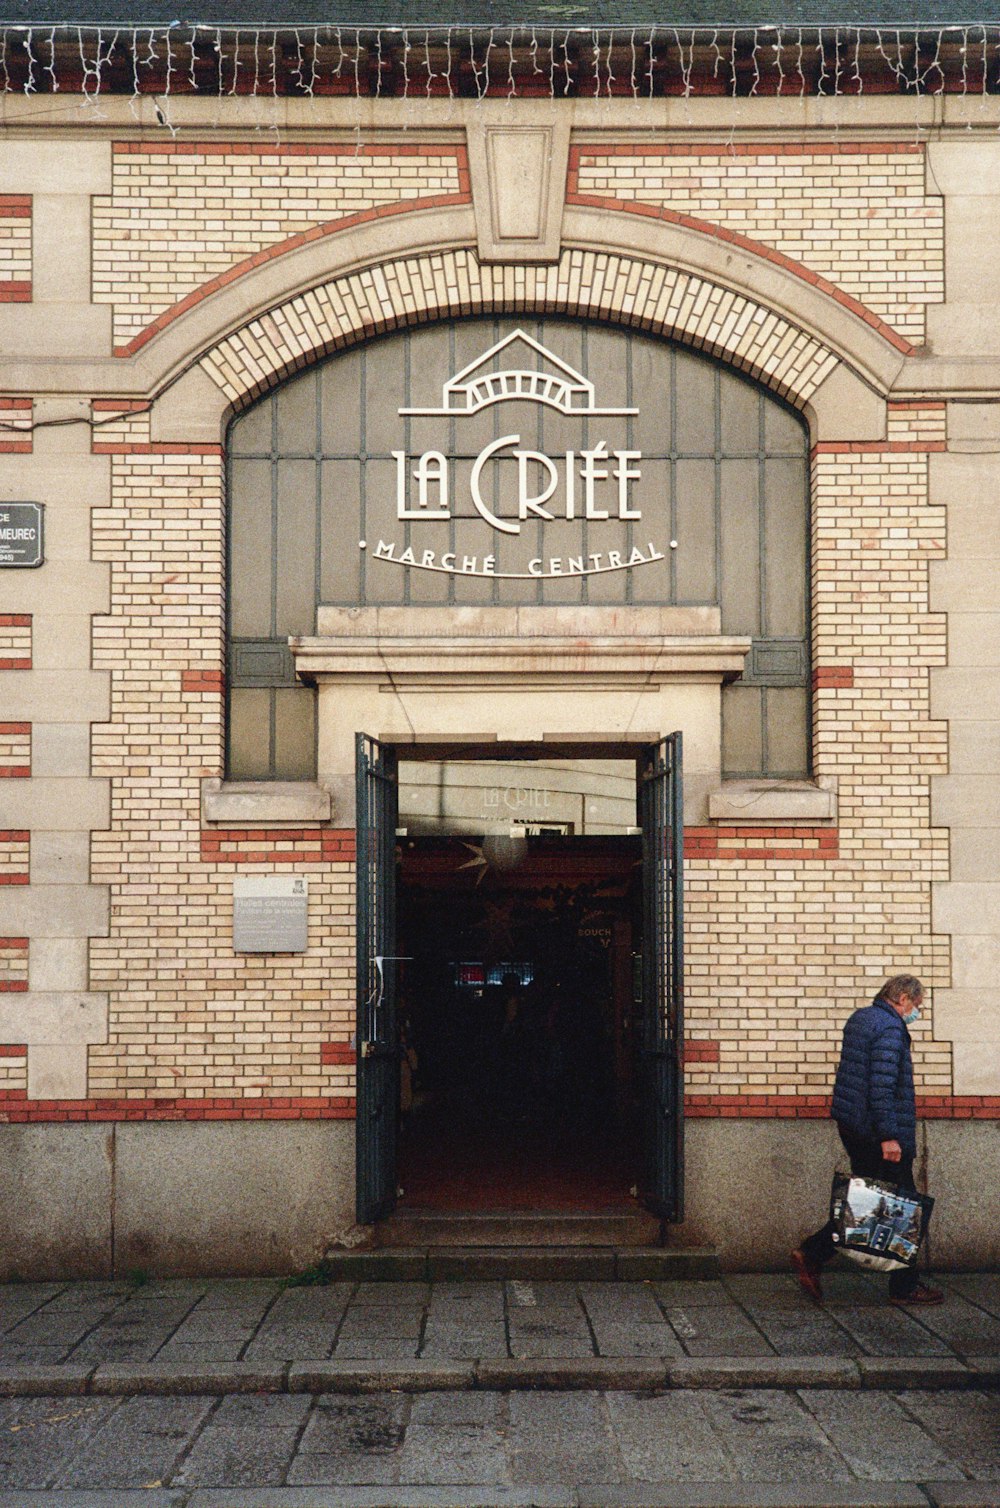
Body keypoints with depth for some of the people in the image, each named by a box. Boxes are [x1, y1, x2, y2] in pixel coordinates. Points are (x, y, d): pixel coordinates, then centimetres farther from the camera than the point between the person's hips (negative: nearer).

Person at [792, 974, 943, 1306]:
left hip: (851, 1126, 9)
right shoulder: (890, 1027, -16)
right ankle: (905, 1286, 9)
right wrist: (889, 1135, -25)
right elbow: (883, 1084, -24)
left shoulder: (859, 1018, 15)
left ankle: (811, 1255, 7)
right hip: (877, 1130, -9)